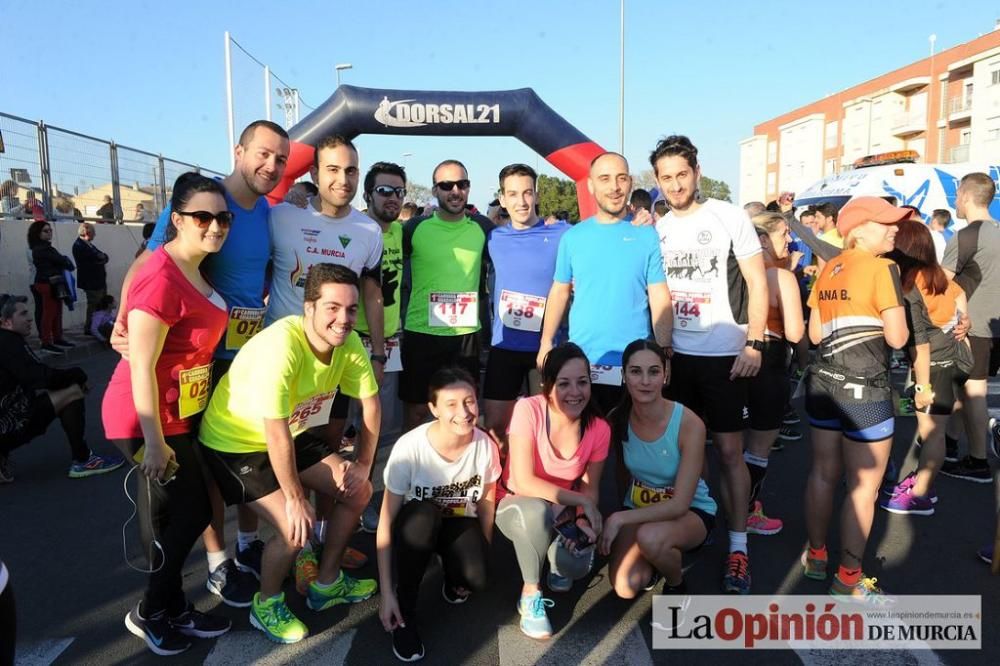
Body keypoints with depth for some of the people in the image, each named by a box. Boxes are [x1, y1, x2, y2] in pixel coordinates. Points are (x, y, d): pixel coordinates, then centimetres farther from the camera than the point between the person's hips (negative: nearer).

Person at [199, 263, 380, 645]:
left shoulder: (349, 343, -14)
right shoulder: (281, 346, -35)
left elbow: (371, 402, 0)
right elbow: (275, 432, -31)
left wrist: (363, 465, -2)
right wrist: (296, 498, -21)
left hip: (294, 434, 7)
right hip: (236, 443, -7)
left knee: (359, 492, 5)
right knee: (297, 529, -19)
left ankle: (327, 584, 25)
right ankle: (266, 605, 12)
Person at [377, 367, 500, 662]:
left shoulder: (485, 446, -20)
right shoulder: (410, 447, -29)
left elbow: (486, 502, -2)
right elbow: (386, 522, -24)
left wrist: (482, 553, 0)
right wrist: (387, 592, -24)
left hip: (460, 524, 2)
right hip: (417, 527, -1)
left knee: (474, 579, -28)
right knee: (424, 515, -37)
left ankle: (453, 578, 11)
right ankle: (406, 612, -16)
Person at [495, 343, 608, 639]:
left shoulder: (599, 429, -13)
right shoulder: (528, 410, -24)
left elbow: (590, 488, -2)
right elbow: (523, 482, -26)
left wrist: (583, 519, -22)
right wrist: (580, 500, -27)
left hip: (564, 515, 3)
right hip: (517, 506, -3)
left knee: (577, 565, -27)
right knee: (537, 511, -38)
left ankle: (558, 565, 14)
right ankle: (530, 594, -12)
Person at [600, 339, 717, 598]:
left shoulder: (689, 424, -27)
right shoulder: (617, 419, -15)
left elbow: (680, 504, -26)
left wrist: (619, 518, -28)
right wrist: (620, 518, -1)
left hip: (691, 511, -3)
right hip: (638, 508, 3)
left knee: (649, 537, -36)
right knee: (625, 588, -17)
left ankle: (676, 584, -1)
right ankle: (654, 559, 18)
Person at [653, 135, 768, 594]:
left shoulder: (729, 217, -3)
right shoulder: (657, 230, 9)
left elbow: (757, 282, -5)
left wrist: (754, 344, -13)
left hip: (724, 355, -4)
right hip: (674, 357, 4)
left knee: (729, 451, 1)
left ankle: (738, 547, 11)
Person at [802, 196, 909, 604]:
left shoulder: (827, 270, 10)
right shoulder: (882, 269, -11)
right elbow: (897, 338, -13)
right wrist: (886, 318, 6)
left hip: (824, 381, 8)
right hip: (863, 388, -8)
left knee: (823, 474, 17)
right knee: (864, 486, 4)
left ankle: (816, 556, 31)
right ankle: (848, 579, 13)